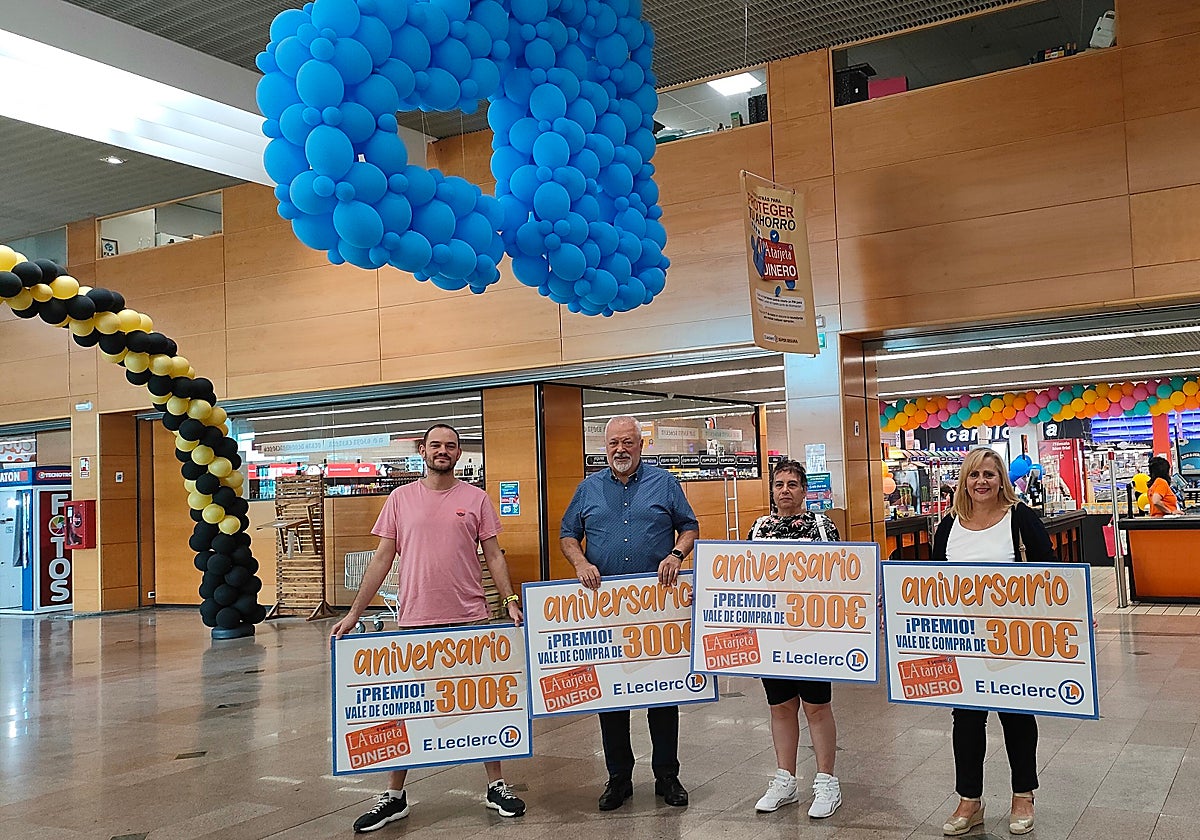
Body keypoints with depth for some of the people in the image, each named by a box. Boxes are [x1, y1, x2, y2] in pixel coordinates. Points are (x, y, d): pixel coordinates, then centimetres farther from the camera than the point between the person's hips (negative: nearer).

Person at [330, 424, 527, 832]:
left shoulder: (475, 498, 3)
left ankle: (496, 786, 24)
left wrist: (510, 600, -9)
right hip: (414, 621, 1)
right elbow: (382, 560, 5)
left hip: (470, 620, 0)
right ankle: (394, 796, 22)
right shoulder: (401, 498, 4)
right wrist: (353, 613, 0)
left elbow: (493, 556, 4)